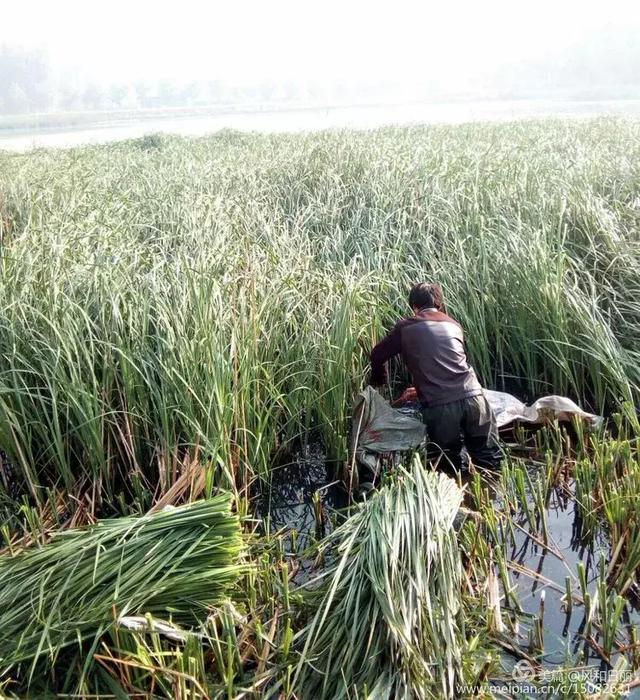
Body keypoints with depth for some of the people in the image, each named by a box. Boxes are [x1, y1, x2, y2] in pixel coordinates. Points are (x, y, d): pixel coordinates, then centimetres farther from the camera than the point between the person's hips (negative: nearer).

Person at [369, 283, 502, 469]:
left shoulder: (406, 327, 11)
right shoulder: (454, 325, 21)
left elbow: (378, 355, 17)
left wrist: (378, 383, 38)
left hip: (438, 406, -2)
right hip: (472, 396, 3)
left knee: (448, 465, 13)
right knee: (489, 459, 10)